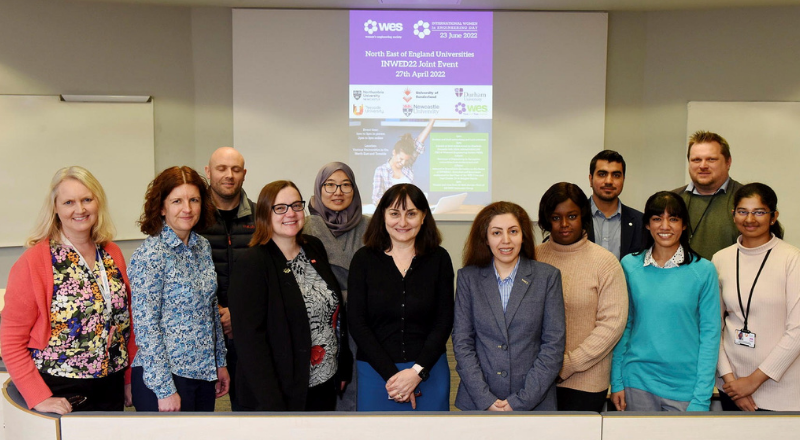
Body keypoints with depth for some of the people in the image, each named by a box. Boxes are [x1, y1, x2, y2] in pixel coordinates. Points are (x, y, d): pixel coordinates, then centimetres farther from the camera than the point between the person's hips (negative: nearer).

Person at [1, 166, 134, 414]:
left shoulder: (112, 254, 4)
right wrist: (39, 398, -16)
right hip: (60, 395, -4)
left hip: (111, 388, 5)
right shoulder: (34, 261, -11)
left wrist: (131, 380, 9)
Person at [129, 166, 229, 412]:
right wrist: (164, 389, -17)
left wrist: (220, 362, 13)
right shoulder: (150, 255, -15)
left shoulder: (203, 247, 5)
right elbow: (145, 327, -17)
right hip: (164, 376, -7)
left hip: (204, 373, 7)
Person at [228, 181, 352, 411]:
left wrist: (344, 368, 10)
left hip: (325, 385, 6)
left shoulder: (314, 248, 5)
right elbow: (249, 338, -17)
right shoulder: (252, 264, -14)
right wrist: (271, 405, -19)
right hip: (281, 393, -5)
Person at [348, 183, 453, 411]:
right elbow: (356, 323, -4)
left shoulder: (439, 259, 1)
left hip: (429, 371, 1)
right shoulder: (364, 259, -1)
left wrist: (417, 372, -11)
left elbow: (444, 322, -1)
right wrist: (391, 374, -11)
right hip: (376, 372, 0)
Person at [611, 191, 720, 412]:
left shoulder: (703, 270, -4)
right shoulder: (629, 265, 2)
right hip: (638, 381, 2)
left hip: (685, 385, -1)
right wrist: (616, 381, 3)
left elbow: (710, 333, -3)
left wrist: (701, 399, -7)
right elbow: (623, 326, 6)